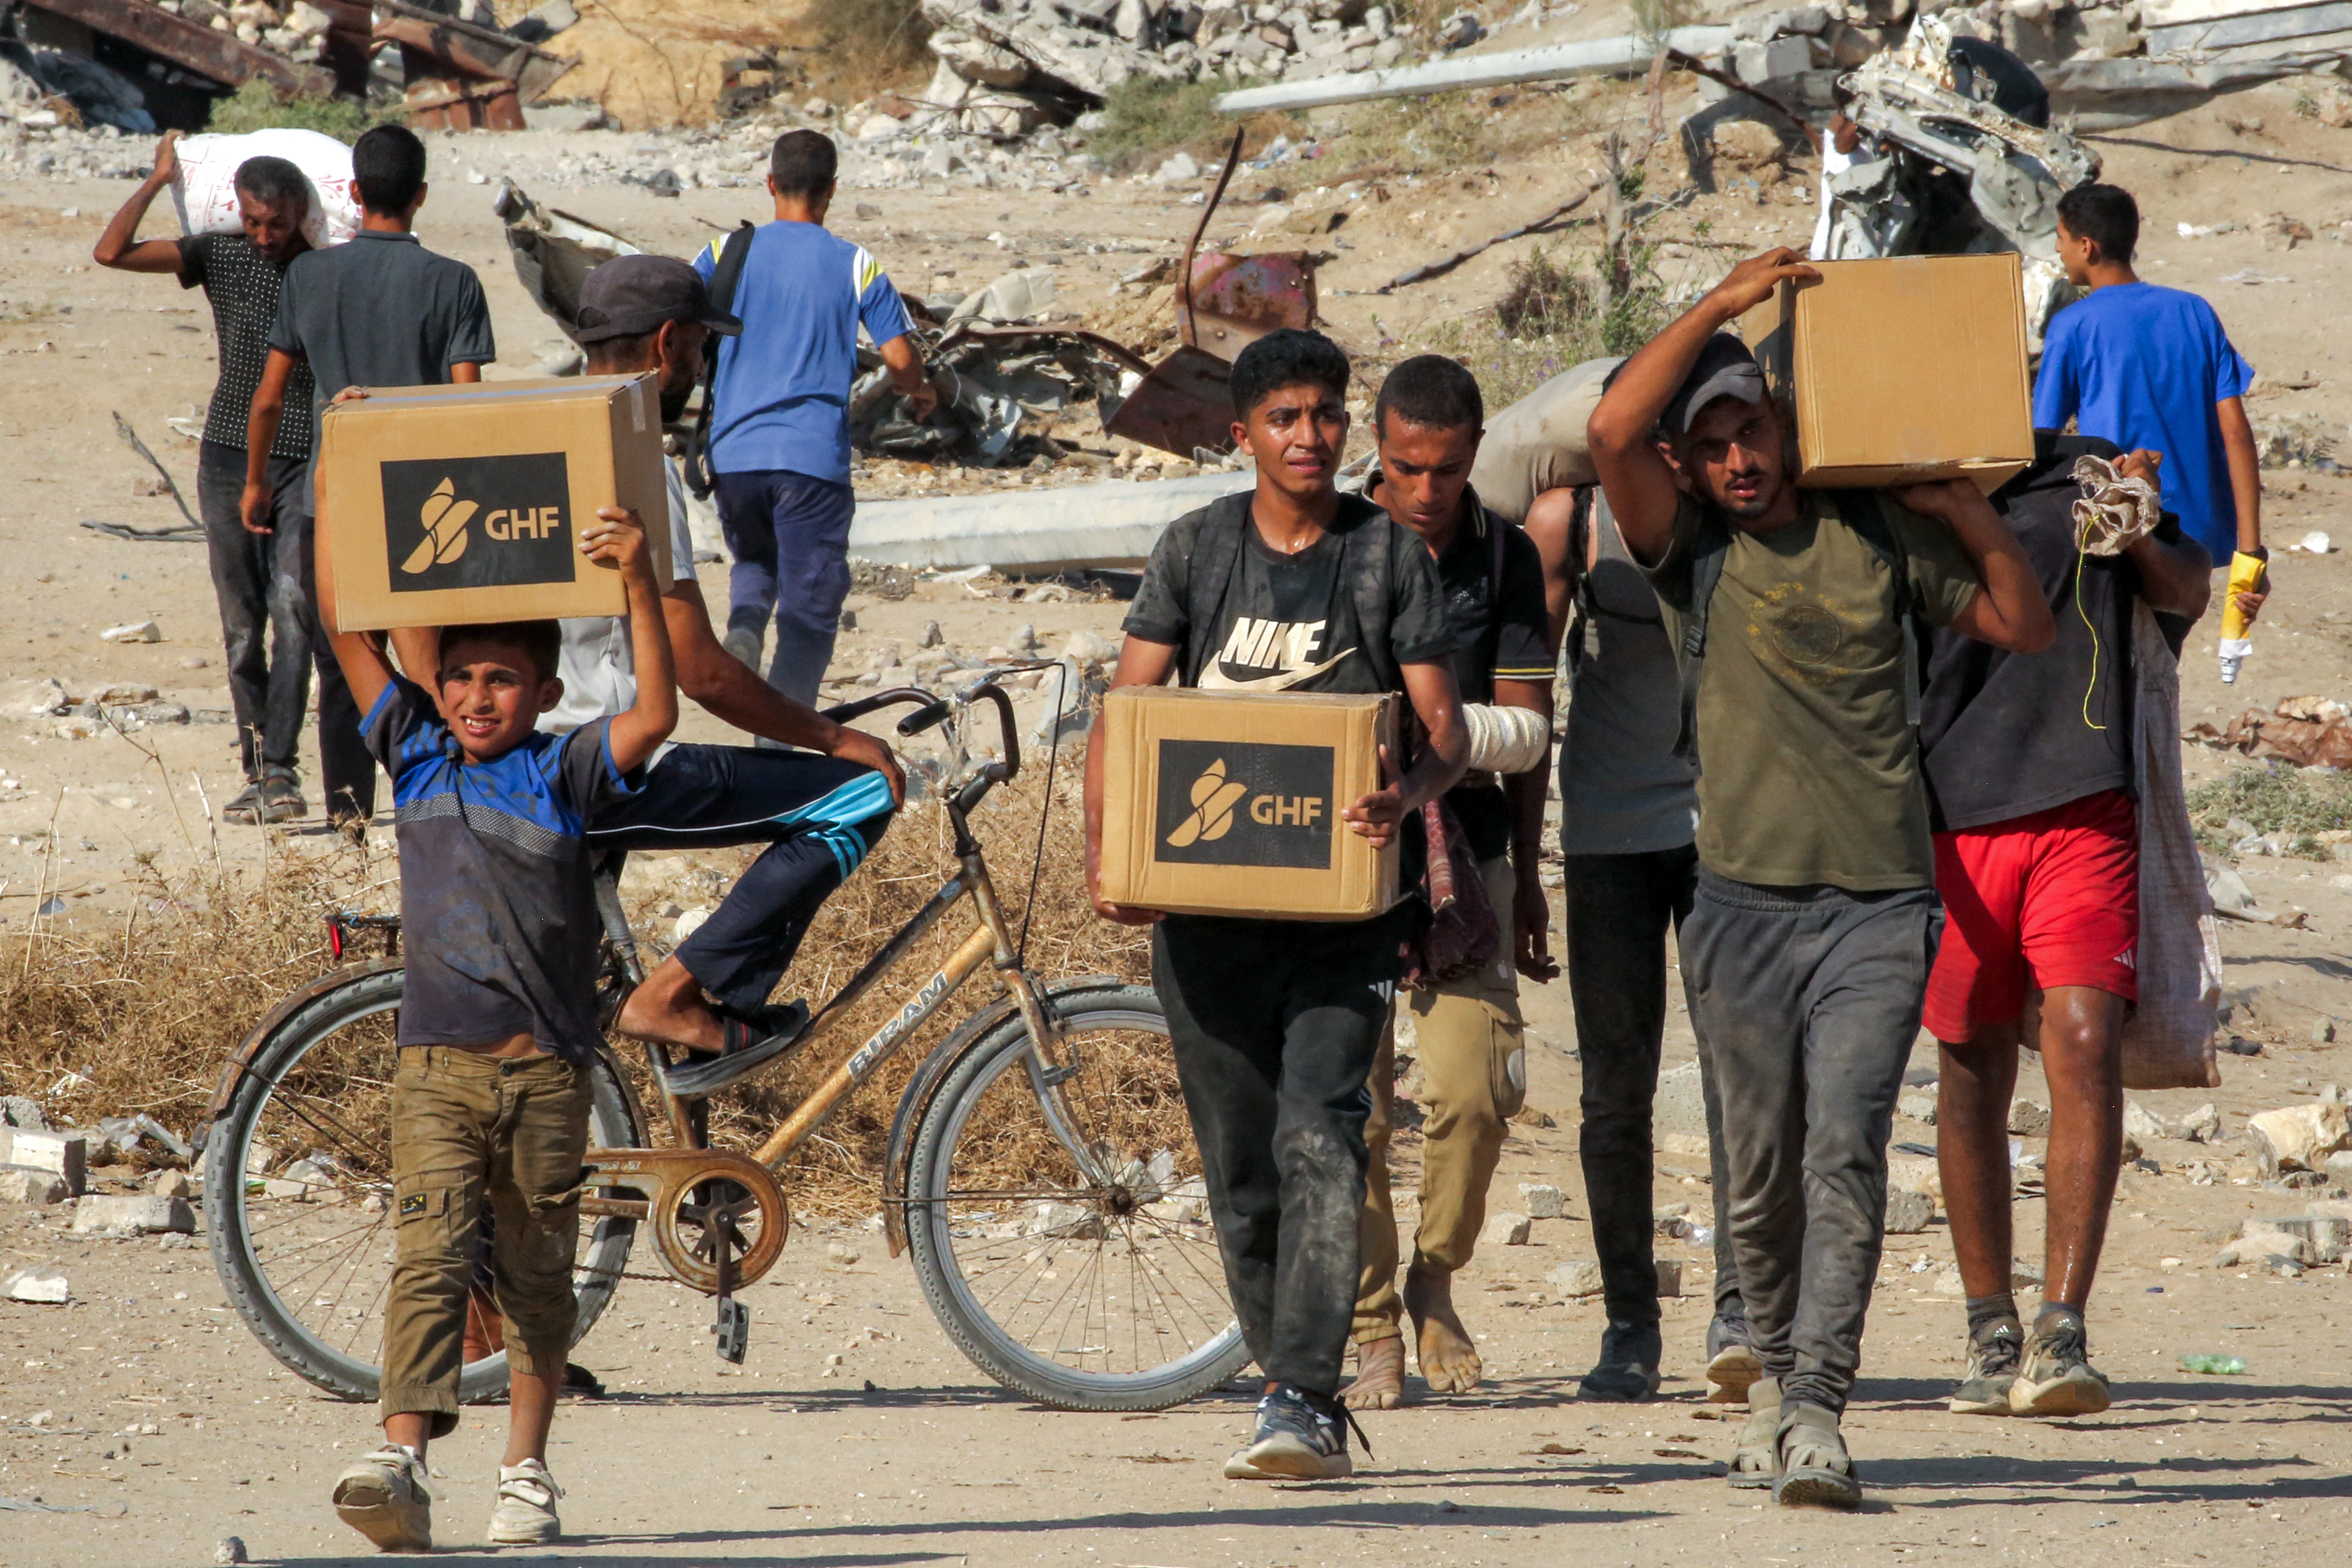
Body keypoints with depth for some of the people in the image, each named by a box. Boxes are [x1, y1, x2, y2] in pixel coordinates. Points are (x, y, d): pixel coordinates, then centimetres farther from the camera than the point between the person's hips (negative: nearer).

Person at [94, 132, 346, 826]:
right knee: (242, 624, 5)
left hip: (307, 462, -3)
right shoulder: (220, 257, 1)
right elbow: (112, 252, -6)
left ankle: (279, 771, -21)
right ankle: (258, 768, 13)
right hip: (230, 457, 3)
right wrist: (159, 180, -4)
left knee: (293, 607, -16)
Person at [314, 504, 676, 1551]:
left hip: (547, 1069, 0)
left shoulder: (562, 774, 2)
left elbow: (655, 716, -15)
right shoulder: (417, 758, 8)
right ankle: (401, 1463, -29)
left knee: (537, 1277, 9)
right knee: (429, 1257, -15)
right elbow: (342, 614, 9)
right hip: (438, 1062, 0)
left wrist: (640, 584, -23)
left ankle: (526, 1472, 23)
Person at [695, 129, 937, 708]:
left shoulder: (730, 253, 6)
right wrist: (919, 393, 20)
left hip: (733, 454, 2)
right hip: (813, 459, -2)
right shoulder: (856, 266, 2)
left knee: (755, 563, 28)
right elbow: (900, 358, -3)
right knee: (808, 615, 2)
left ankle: (743, 629, -4)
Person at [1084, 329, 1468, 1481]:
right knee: (1239, 1171, 7)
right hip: (1205, 902, 3)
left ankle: (1302, 1404, -22)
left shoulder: (1391, 557, 4)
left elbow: (1445, 727, -1)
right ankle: (1301, 1402, 21)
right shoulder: (1196, 550, 9)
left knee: (1319, 1141, -19)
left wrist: (1410, 793, -25)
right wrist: (1101, 850, -12)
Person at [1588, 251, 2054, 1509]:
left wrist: (1965, 508, 4)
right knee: (1764, 1171, 7)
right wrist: (1722, 304, -8)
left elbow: (2024, 626, 17)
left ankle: (1815, 1411, -19)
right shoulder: (1688, 545, 6)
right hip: (1744, 900, 1)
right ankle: (1776, 1371, 28)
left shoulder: (1874, 533, 10)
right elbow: (1613, 431, -13)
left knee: (1846, 1155, -13)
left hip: (1880, 901, -1)